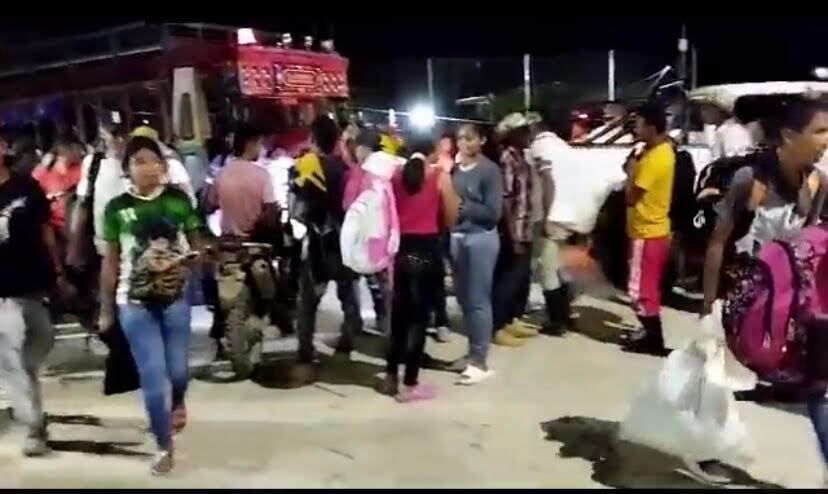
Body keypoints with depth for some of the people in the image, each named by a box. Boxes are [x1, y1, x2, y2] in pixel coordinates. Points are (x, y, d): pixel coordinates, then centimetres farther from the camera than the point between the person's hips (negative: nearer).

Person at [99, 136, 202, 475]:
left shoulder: (179, 200, -4)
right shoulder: (116, 208, -4)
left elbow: (196, 245, 6)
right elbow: (110, 262, 2)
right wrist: (106, 309, 6)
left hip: (175, 298, 1)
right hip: (134, 303, -1)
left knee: (177, 368, 10)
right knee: (153, 375, 0)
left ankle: (178, 402, 48)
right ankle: (164, 446, 20)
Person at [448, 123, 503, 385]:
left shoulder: (489, 170, -7)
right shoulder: (455, 169, 7)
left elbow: (493, 213, -10)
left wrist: (463, 207, -12)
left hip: (481, 238, -6)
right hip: (457, 237, 6)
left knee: (478, 300, -1)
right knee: (464, 298, 12)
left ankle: (481, 360, 8)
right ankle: (473, 353, 27)